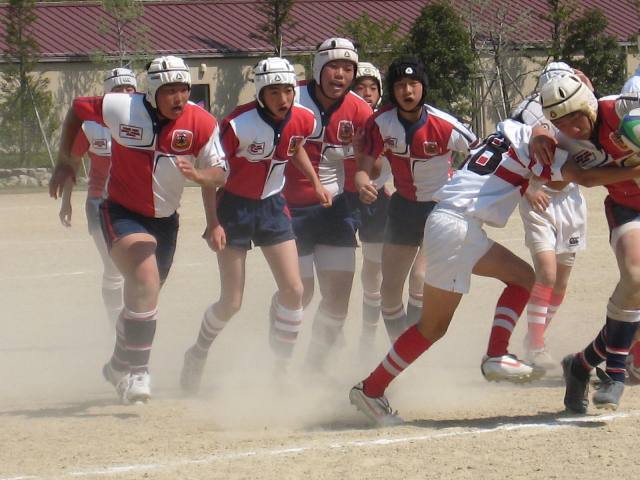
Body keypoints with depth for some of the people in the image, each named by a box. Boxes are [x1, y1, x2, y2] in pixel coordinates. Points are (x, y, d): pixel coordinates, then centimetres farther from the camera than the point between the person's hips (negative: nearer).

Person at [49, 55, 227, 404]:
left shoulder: (201, 123, -13)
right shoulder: (122, 109, -19)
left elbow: (218, 173, -7)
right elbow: (77, 110, -2)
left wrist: (197, 174, -30)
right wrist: (63, 162, 1)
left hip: (164, 220, 4)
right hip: (122, 214, -4)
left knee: (142, 297, 19)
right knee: (146, 284, -27)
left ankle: (120, 367, 44)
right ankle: (135, 372, -17)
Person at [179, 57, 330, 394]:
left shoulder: (303, 121, -8)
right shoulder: (239, 125, -25)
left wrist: (315, 183, 8)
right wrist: (214, 222, -18)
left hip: (272, 206, 4)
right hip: (235, 208, -4)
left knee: (293, 289, -7)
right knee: (231, 302, -2)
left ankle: (280, 365, 8)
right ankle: (197, 356, 26)